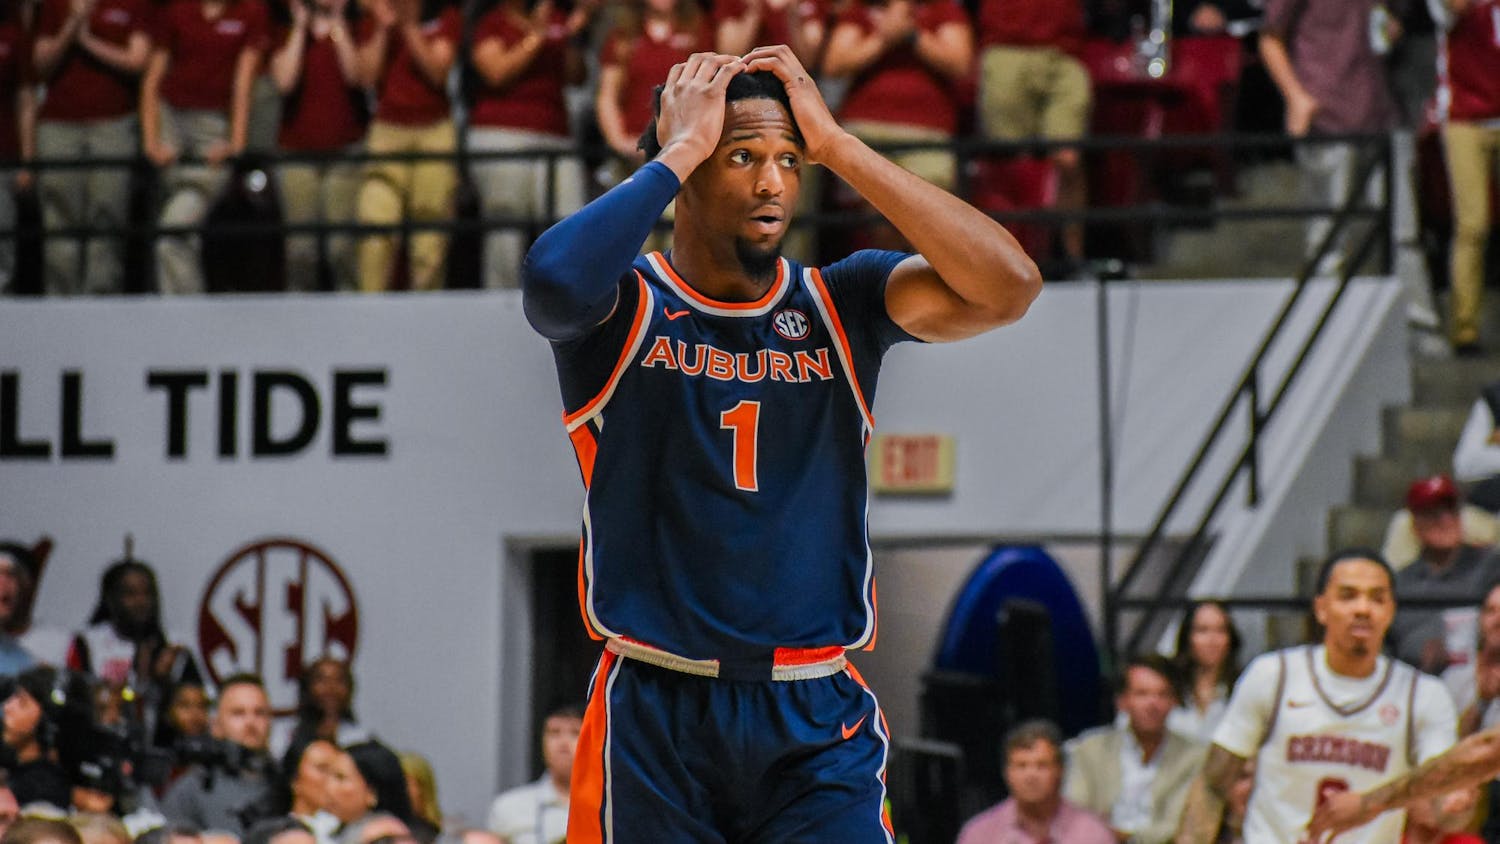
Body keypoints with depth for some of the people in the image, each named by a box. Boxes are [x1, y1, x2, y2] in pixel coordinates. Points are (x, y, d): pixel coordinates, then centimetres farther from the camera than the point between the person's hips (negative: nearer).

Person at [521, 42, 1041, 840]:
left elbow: (1008, 286, -9)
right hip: (654, 719, -2)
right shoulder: (625, 305, -1)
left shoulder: (839, 306, 7)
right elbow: (555, 281, -26)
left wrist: (837, 145, -8)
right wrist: (679, 149, -13)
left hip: (816, 725, 2)